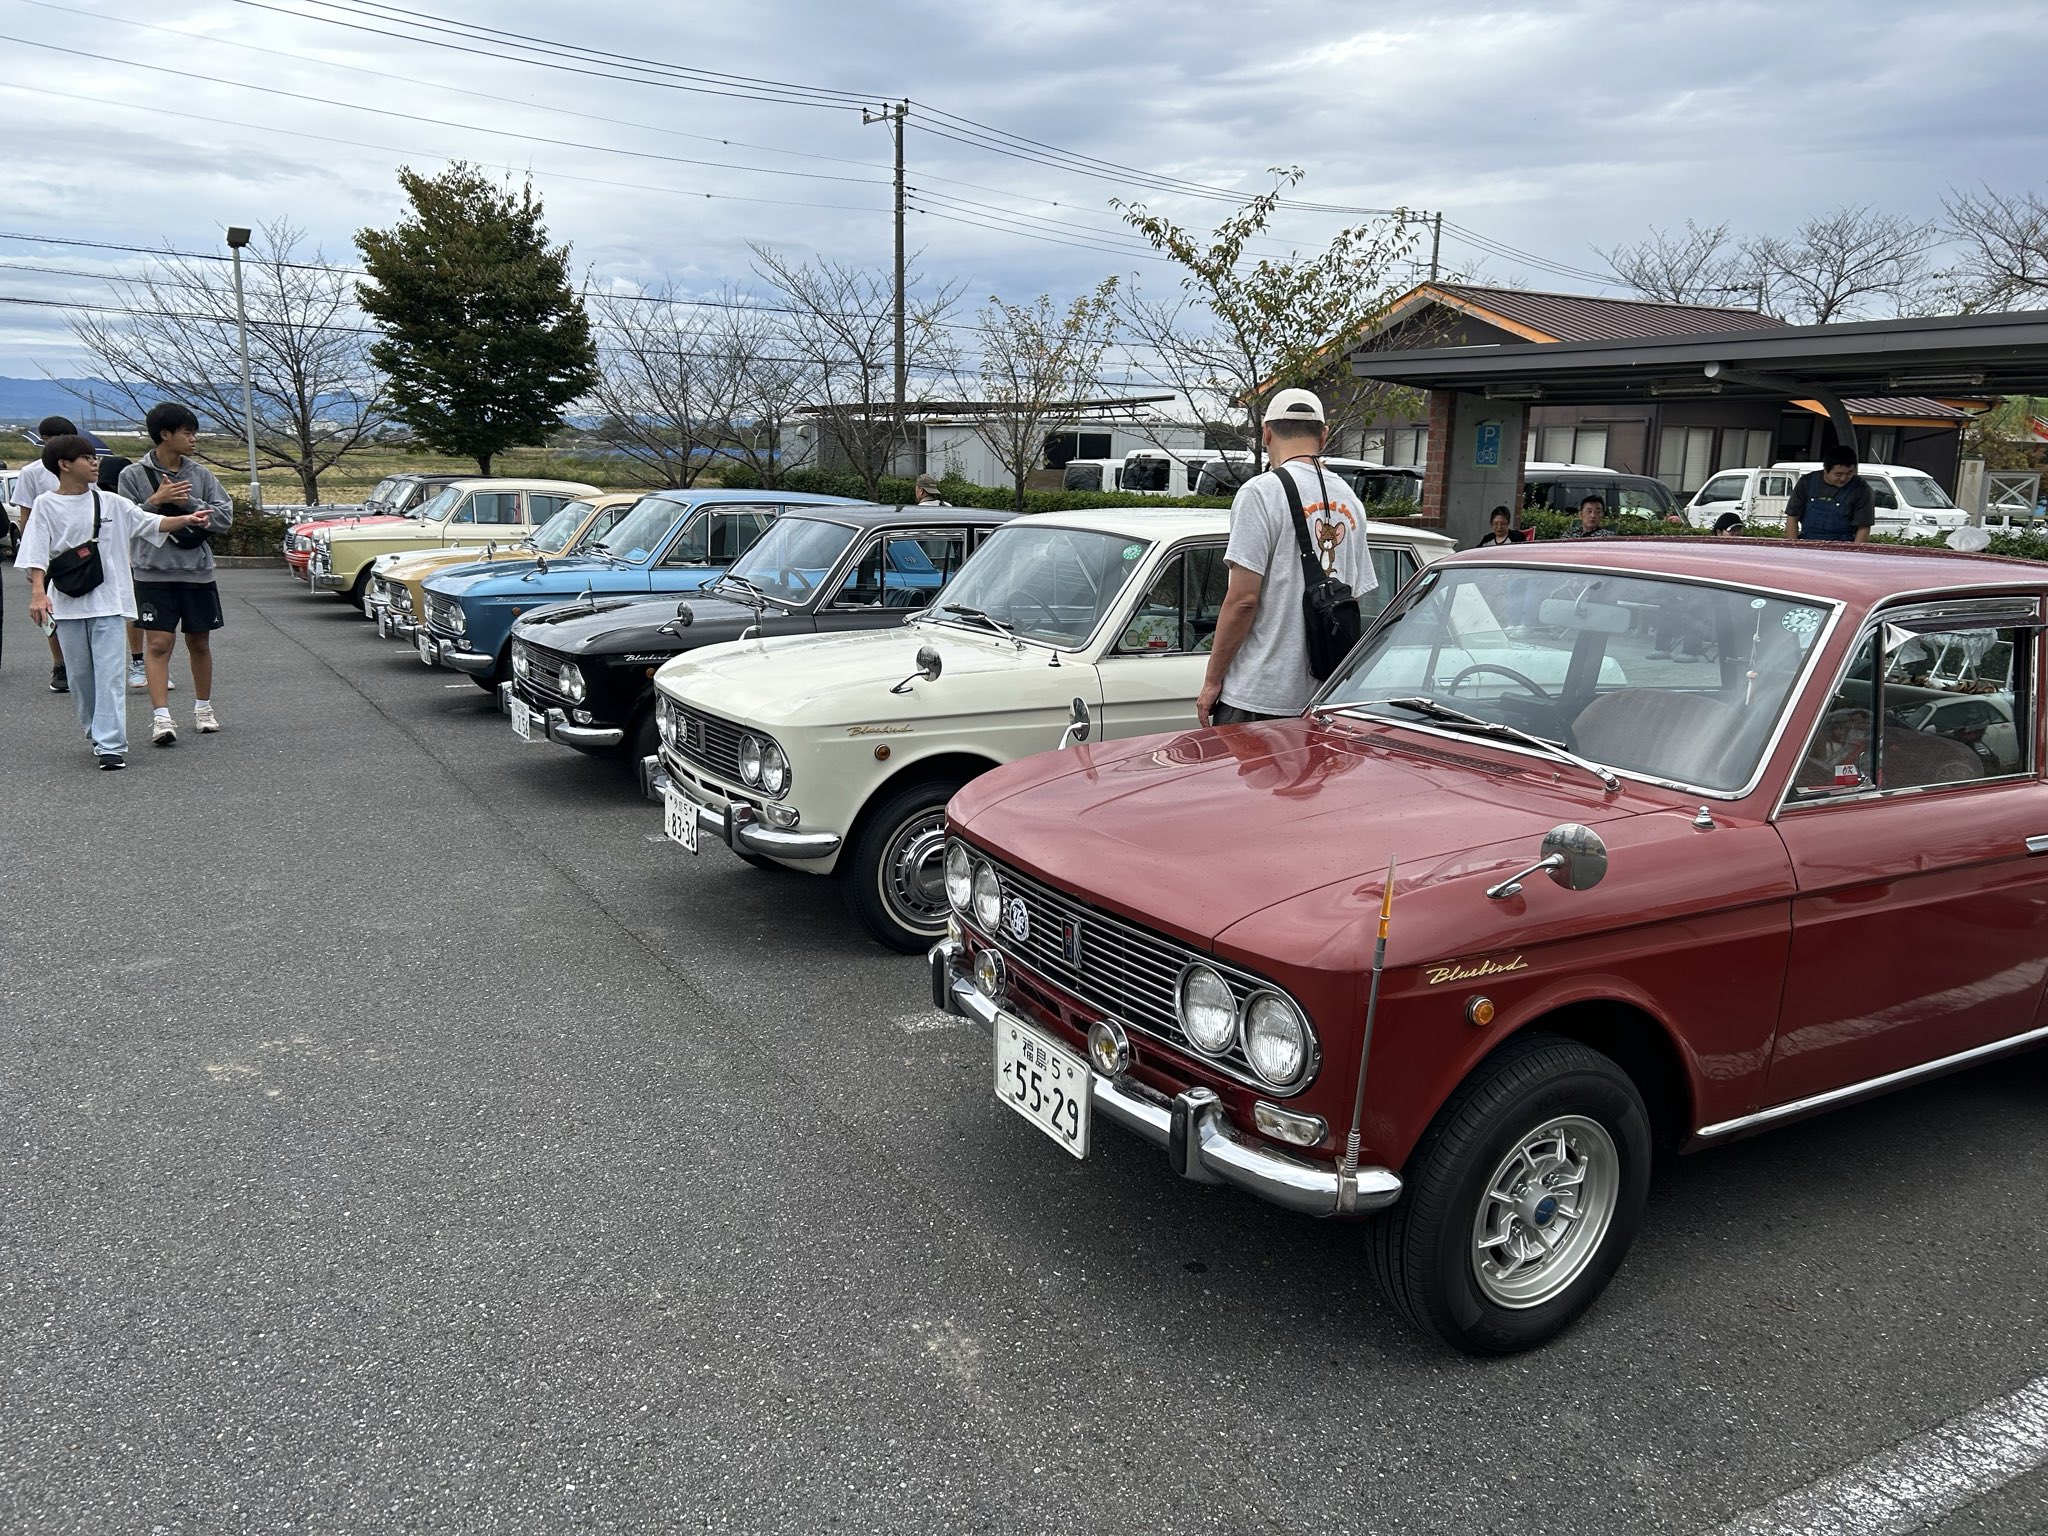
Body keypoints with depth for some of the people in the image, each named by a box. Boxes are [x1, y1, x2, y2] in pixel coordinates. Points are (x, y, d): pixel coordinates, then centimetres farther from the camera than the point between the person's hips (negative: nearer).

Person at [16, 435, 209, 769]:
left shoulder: (111, 503, 5)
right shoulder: (46, 505, 1)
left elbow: (150, 523, 6)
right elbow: (36, 552, -5)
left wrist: (186, 520, -12)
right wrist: (38, 591, -17)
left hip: (107, 600, 0)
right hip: (67, 603, 0)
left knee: (110, 673, -8)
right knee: (79, 674, 9)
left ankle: (111, 745, -10)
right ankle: (97, 734, 25)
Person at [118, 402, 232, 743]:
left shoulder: (200, 474, 5)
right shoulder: (134, 475, -2)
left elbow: (224, 517, 0)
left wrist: (188, 503, -12)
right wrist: (155, 501, -17)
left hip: (198, 571, 3)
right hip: (154, 573, -3)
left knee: (199, 643, 12)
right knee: (158, 644, -9)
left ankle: (203, 708, 28)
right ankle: (161, 718, -12)